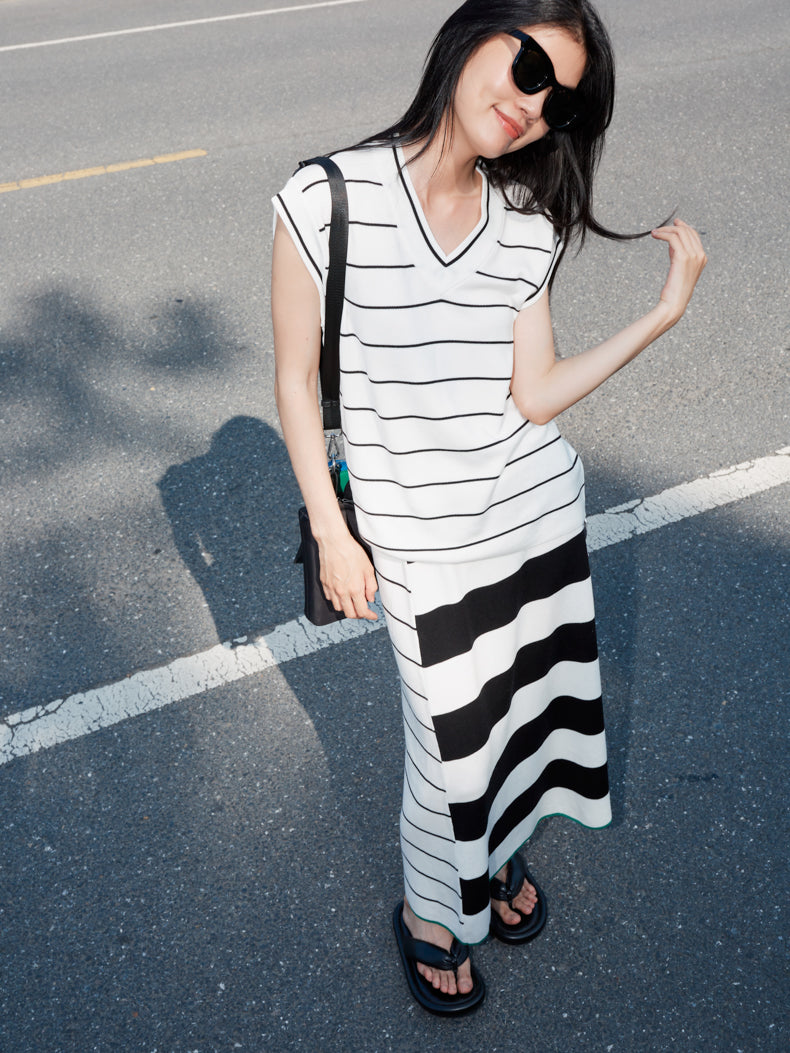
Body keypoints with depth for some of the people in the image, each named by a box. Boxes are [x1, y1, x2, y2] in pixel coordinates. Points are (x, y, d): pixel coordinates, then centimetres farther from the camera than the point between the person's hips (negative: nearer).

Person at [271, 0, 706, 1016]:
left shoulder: (526, 227, -1)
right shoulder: (325, 201, -14)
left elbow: (533, 397, -6)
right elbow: (295, 379, -7)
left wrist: (665, 310, -10)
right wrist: (331, 532, -6)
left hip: (539, 508, 5)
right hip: (423, 539, -4)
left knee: (529, 698, 18)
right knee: (451, 739, 7)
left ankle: (497, 847, 50)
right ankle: (429, 911, 38)